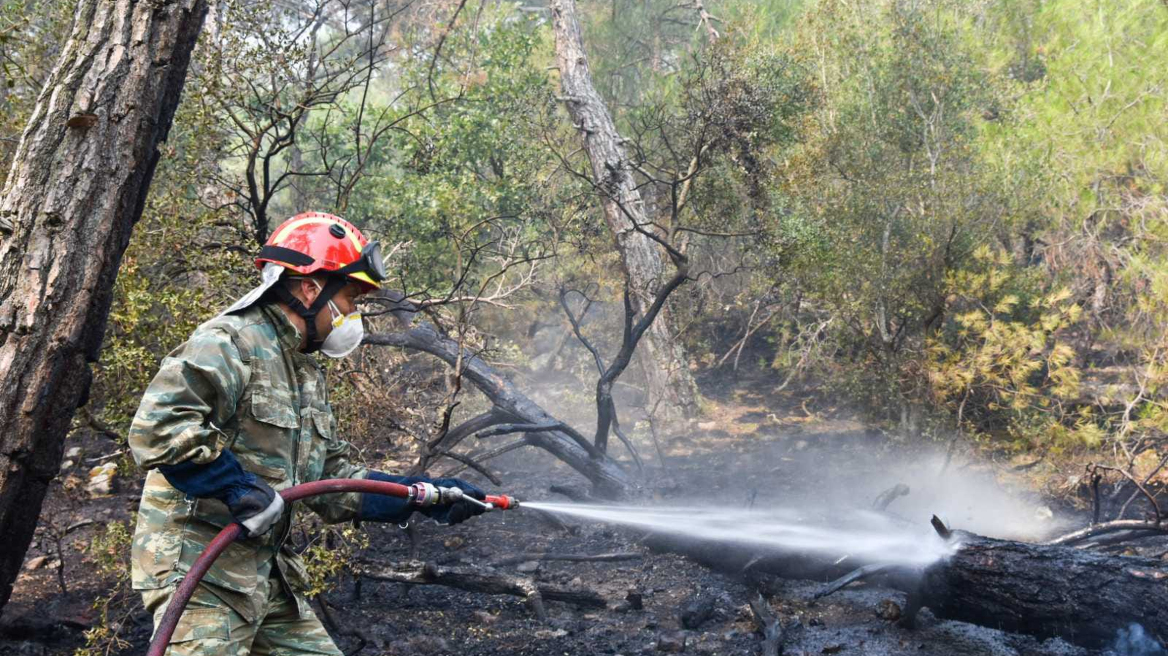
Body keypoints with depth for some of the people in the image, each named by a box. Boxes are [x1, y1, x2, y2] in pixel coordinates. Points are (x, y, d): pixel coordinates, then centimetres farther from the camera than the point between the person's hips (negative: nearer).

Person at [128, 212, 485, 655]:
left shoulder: (307, 373, 17)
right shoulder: (230, 343, -14)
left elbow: (331, 480, 16)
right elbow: (157, 427, -28)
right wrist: (241, 490, -24)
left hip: (266, 573, 9)